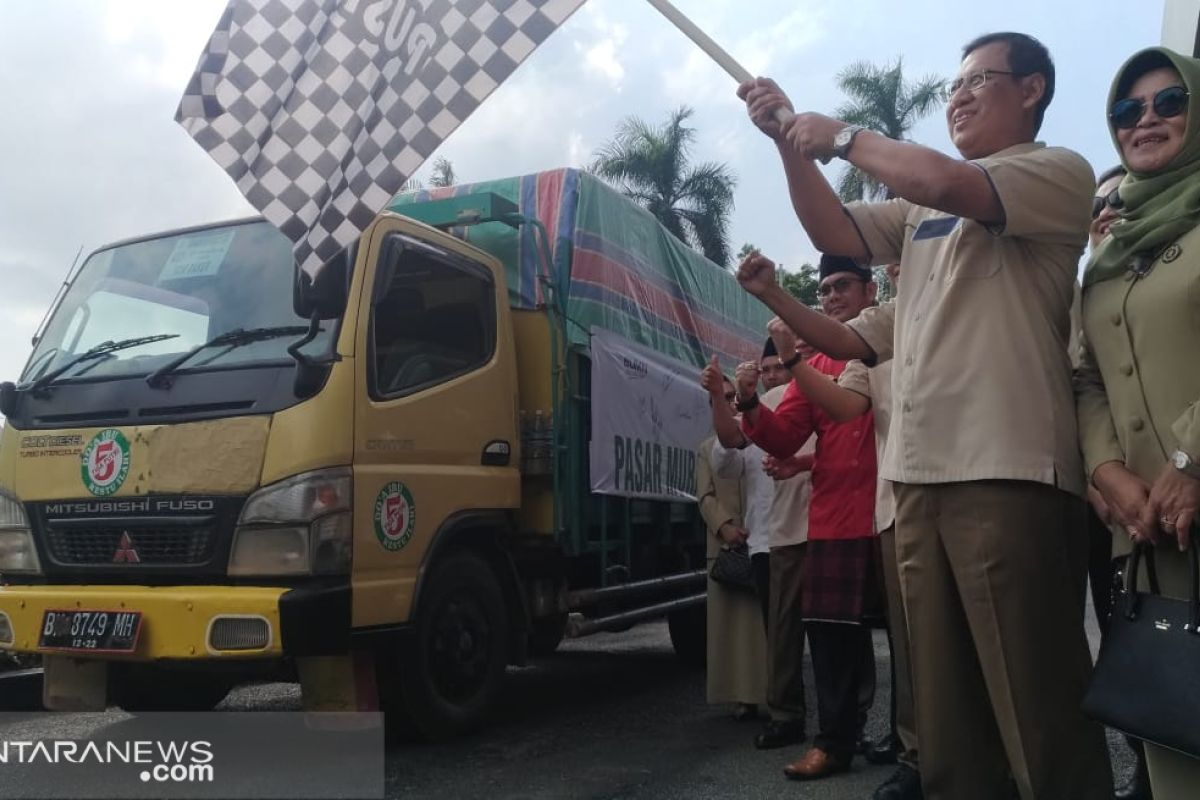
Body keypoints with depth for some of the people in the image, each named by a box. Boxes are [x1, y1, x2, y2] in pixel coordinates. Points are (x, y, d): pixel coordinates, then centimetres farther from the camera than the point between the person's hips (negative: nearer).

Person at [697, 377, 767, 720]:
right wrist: (724, 526, -10)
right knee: (731, 621, 2)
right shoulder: (706, 449, 18)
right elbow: (705, 496, 7)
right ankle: (744, 694, 7)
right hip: (725, 545, 2)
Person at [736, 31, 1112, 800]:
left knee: (1039, 711, -4)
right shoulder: (922, 209, 23)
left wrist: (843, 135, -1)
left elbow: (942, 182, -14)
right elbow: (836, 233, 17)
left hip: (1008, 471, -7)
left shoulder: (1060, 173, 2)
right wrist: (791, 139, 7)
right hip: (920, 474, 7)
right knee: (949, 711, 12)